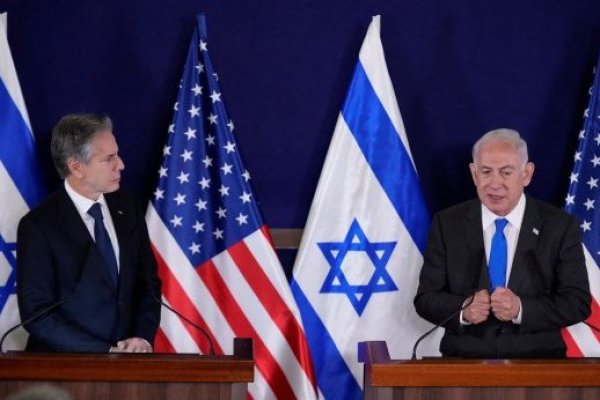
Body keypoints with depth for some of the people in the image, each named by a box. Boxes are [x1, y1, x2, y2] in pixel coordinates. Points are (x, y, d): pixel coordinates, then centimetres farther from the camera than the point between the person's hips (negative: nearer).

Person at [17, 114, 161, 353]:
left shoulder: (127, 207, 7)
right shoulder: (38, 226, -8)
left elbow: (148, 281, 13)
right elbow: (37, 315, -10)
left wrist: (142, 339, -4)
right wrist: (107, 352, -14)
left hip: (128, 361, 4)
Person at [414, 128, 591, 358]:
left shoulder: (560, 226, 3)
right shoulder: (447, 225, 6)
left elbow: (578, 303, 0)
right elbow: (425, 299, 5)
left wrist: (521, 309, -15)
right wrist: (464, 310, -15)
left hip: (537, 360, 0)